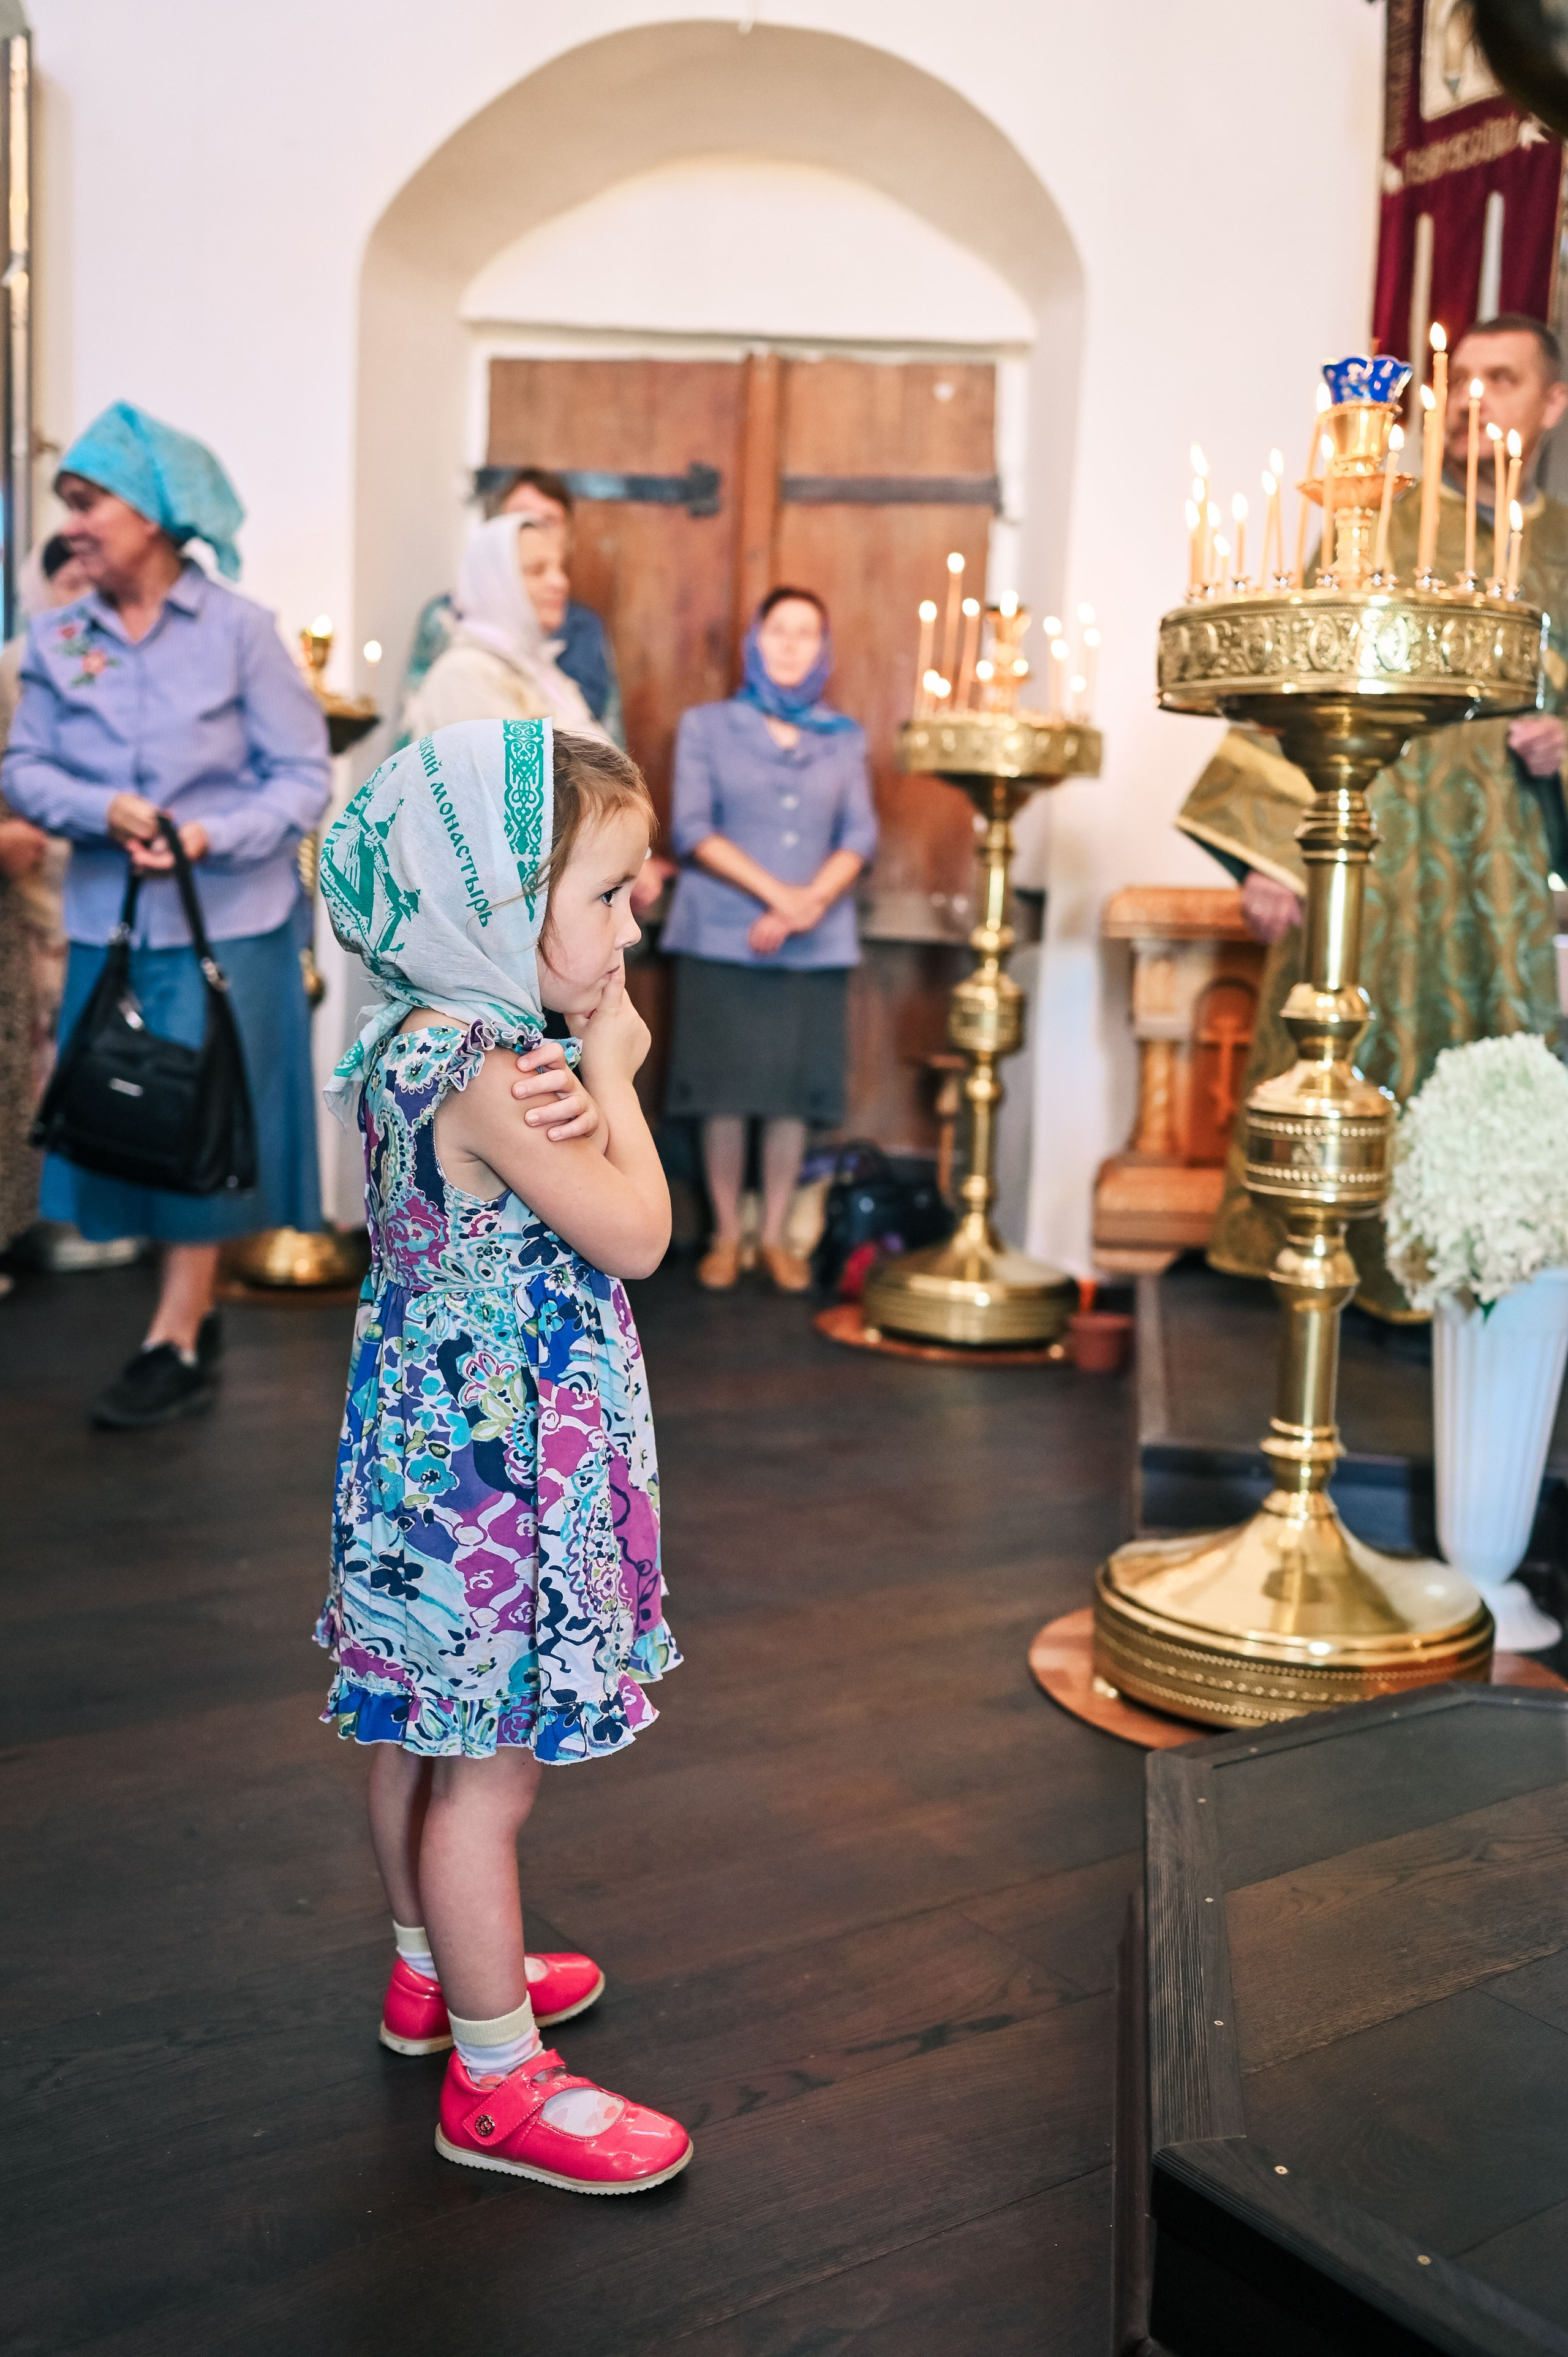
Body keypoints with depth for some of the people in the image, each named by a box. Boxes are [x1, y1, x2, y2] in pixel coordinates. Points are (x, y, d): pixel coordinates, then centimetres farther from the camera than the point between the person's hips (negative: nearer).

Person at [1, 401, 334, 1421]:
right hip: (110, 920, 4)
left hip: (227, 922, -4)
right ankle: (199, 1315, 26)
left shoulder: (240, 627, -8)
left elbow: (306, 777, -8)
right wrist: (101, 810, -17)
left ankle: (175, 1345, 9)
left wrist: (214, 836, -22)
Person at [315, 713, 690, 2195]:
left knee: (421, 1738, 23)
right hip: (495, 1468, -10)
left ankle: (437, 1973, 43)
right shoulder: (489, 1070, -26)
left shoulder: (420, 1045, 5)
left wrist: (585, 1071, -4)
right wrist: (613, 1075, -8)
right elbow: (636, 1236, -20)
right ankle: (497, 2078, 18)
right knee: (492, 1770, 3)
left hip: (430, 1446, 10)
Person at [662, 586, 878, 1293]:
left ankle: (775, 1236, 15)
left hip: (816, 943, 2)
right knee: (725, 1091, 0)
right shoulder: (707, 726, 6)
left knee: (794, 1094, 3)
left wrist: (810, 902, -14)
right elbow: (692, 828, -5)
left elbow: (859, 836, 4)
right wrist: (776, 892, -14)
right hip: (723, 936, -2)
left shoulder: (844, 738, 13)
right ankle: (726, 1235, 13)